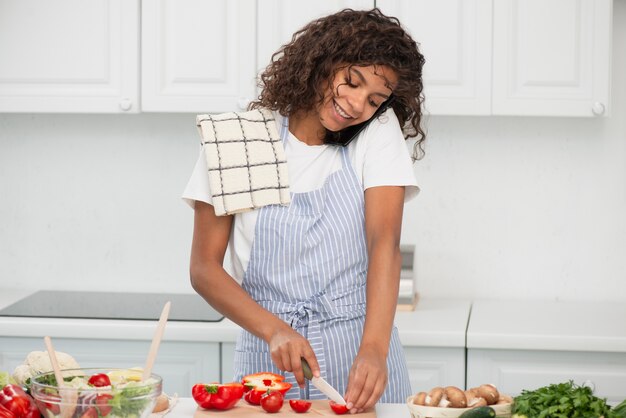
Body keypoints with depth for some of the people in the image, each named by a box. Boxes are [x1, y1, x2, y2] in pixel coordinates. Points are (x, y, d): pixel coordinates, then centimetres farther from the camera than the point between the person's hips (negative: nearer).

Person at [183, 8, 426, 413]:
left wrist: (373, 349, -27)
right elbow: (204, 268, -3)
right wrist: (275, 331, -19)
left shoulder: (377, 134, 0)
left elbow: (385, 242, -13)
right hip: (269, 356, 0)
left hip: (359, 353, 0)